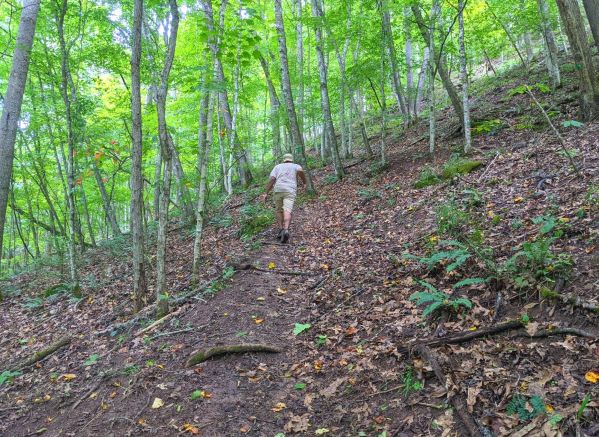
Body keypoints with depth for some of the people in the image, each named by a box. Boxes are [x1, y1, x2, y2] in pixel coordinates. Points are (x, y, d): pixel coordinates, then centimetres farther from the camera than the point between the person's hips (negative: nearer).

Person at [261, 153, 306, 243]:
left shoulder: (277, 166, 22)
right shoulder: (296, 166, 20)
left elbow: (272, 179, 5)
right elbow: (301, 171, -6)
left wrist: (266, 193, 1)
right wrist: (305, 183, 8)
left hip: (278, 190, 2)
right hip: (290, 191, -1)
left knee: (279, 211, 20)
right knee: (287, 211, -15)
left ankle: (281, 230, 7)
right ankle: (286, 230, -37)